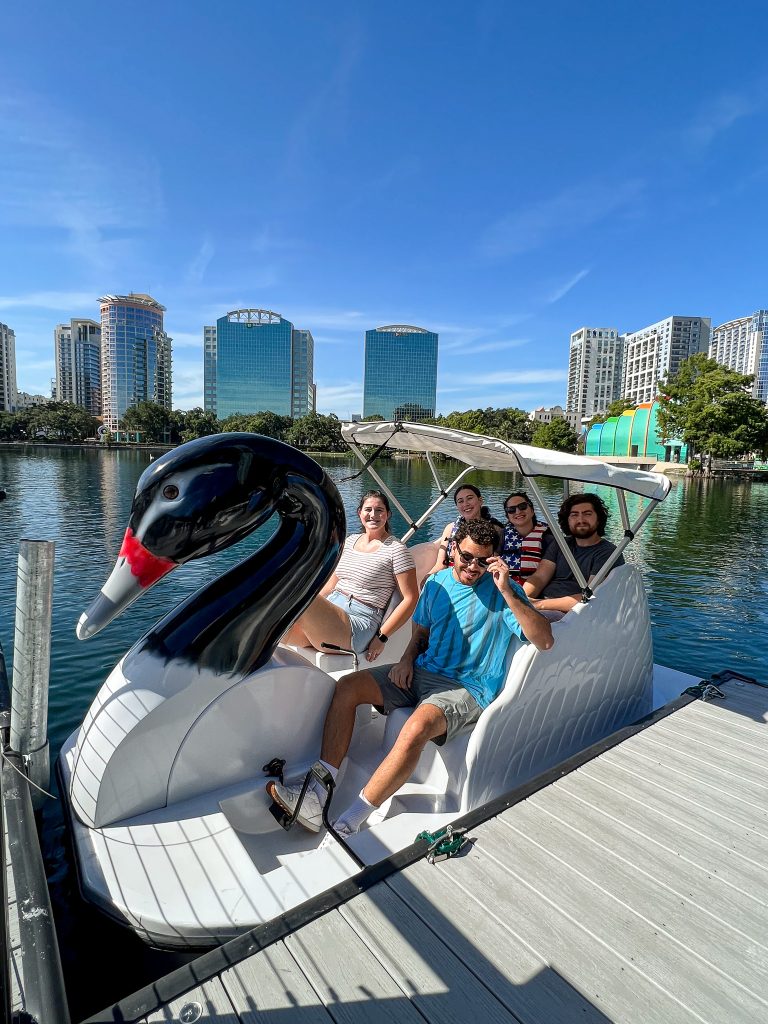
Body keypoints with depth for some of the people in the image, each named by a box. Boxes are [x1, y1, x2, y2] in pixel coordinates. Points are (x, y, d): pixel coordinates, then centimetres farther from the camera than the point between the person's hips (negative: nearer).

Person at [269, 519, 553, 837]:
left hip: (467, 688, -6)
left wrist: (508, 592, -26)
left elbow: (544, 641, -18)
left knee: (416, 727, -35)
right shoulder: (437, 582, 8)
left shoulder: (500, 590, -7)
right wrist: (407, 658, -2)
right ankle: (317, 797, -12)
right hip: (422, 671, 6)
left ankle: (347, 824, -24)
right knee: (347, 686, -10)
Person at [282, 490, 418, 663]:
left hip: (361, 621, -6)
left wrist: (382, 637, -12)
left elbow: (411, 599, -6)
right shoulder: (350, 541, 18)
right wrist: (311, 611, 9)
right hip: (330, 609, 6)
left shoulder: (396, 550, -2)